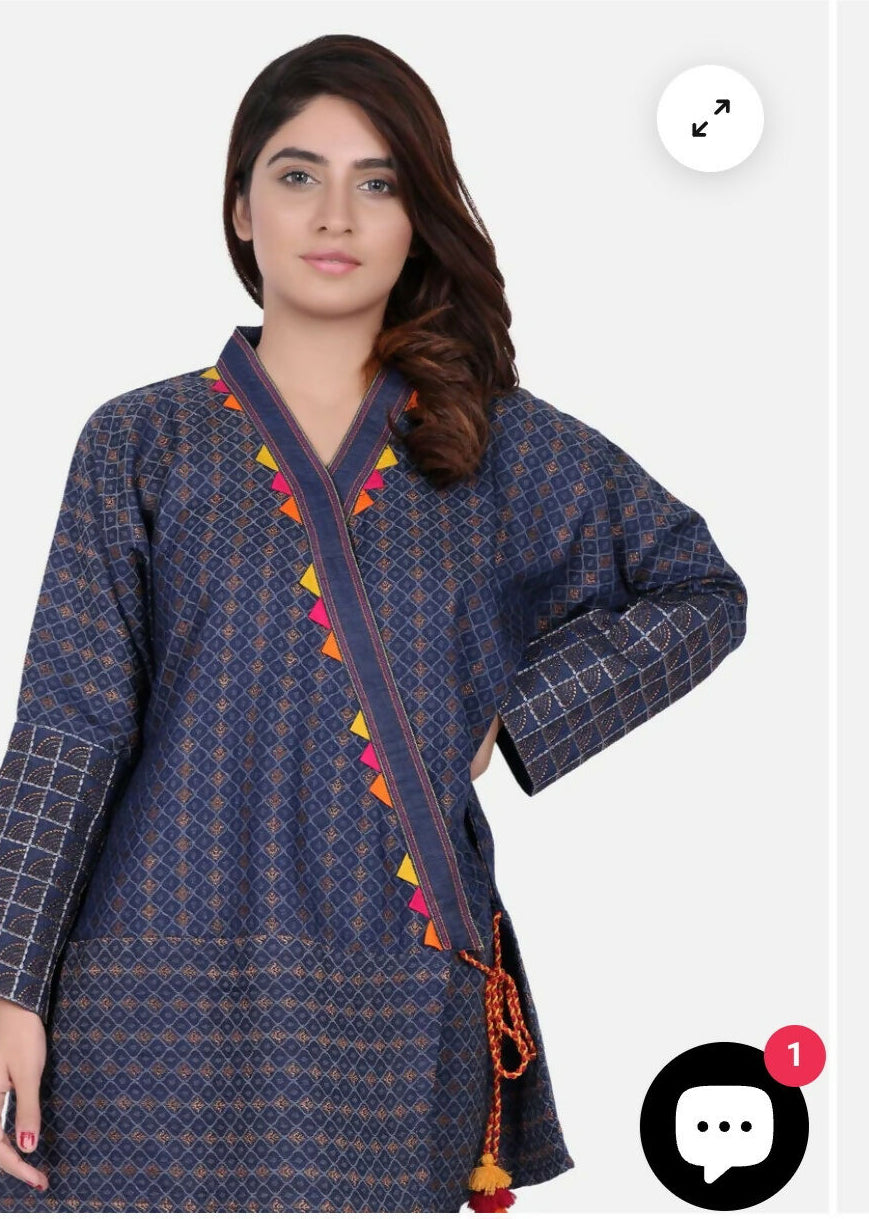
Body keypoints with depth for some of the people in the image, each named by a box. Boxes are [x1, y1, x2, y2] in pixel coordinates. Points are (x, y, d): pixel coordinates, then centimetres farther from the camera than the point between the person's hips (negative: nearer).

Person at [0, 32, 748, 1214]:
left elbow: (702, 593, 12)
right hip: (165, 994, -1)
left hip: (400, 997, 1)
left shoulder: (503, 447, 5)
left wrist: (512, 724, 0)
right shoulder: (141, 443, 3)